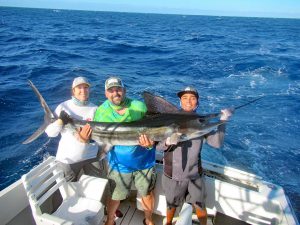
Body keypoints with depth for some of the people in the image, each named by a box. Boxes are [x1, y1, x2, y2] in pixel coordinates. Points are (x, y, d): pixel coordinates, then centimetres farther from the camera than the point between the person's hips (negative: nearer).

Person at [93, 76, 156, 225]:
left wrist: (150, 143, -30)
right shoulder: (101, 112, -10)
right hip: (119, 164, 0)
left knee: (147, 193, 19)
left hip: (144, 161, 0)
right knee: (115, 197, 17)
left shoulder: (139, 107, -15)